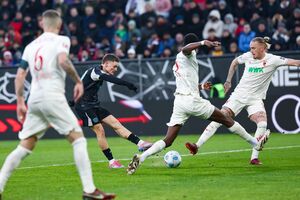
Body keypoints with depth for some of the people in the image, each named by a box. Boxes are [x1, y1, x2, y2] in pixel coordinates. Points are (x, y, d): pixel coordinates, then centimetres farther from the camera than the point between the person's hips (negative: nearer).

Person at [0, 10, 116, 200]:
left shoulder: (31, 46, 18)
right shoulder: (61, 40, 2)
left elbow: (20, 75, 15)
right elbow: (63, 61, -17)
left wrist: (20, 102, 21)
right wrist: (78, 81, -6)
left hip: (34, 99, 6)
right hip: (53, 97, -6)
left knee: (24, 147, 10)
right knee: (78, 140, -3)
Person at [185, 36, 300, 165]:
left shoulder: (272, 60, -9)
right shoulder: (247, 56, 0)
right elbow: (235, 62, 21)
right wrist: (228, 81, 19)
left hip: (255, 99, -2)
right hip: (239, 95, 2)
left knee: (262, 123, -25)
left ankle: (254, 158, -17)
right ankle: (197, 146, -9)